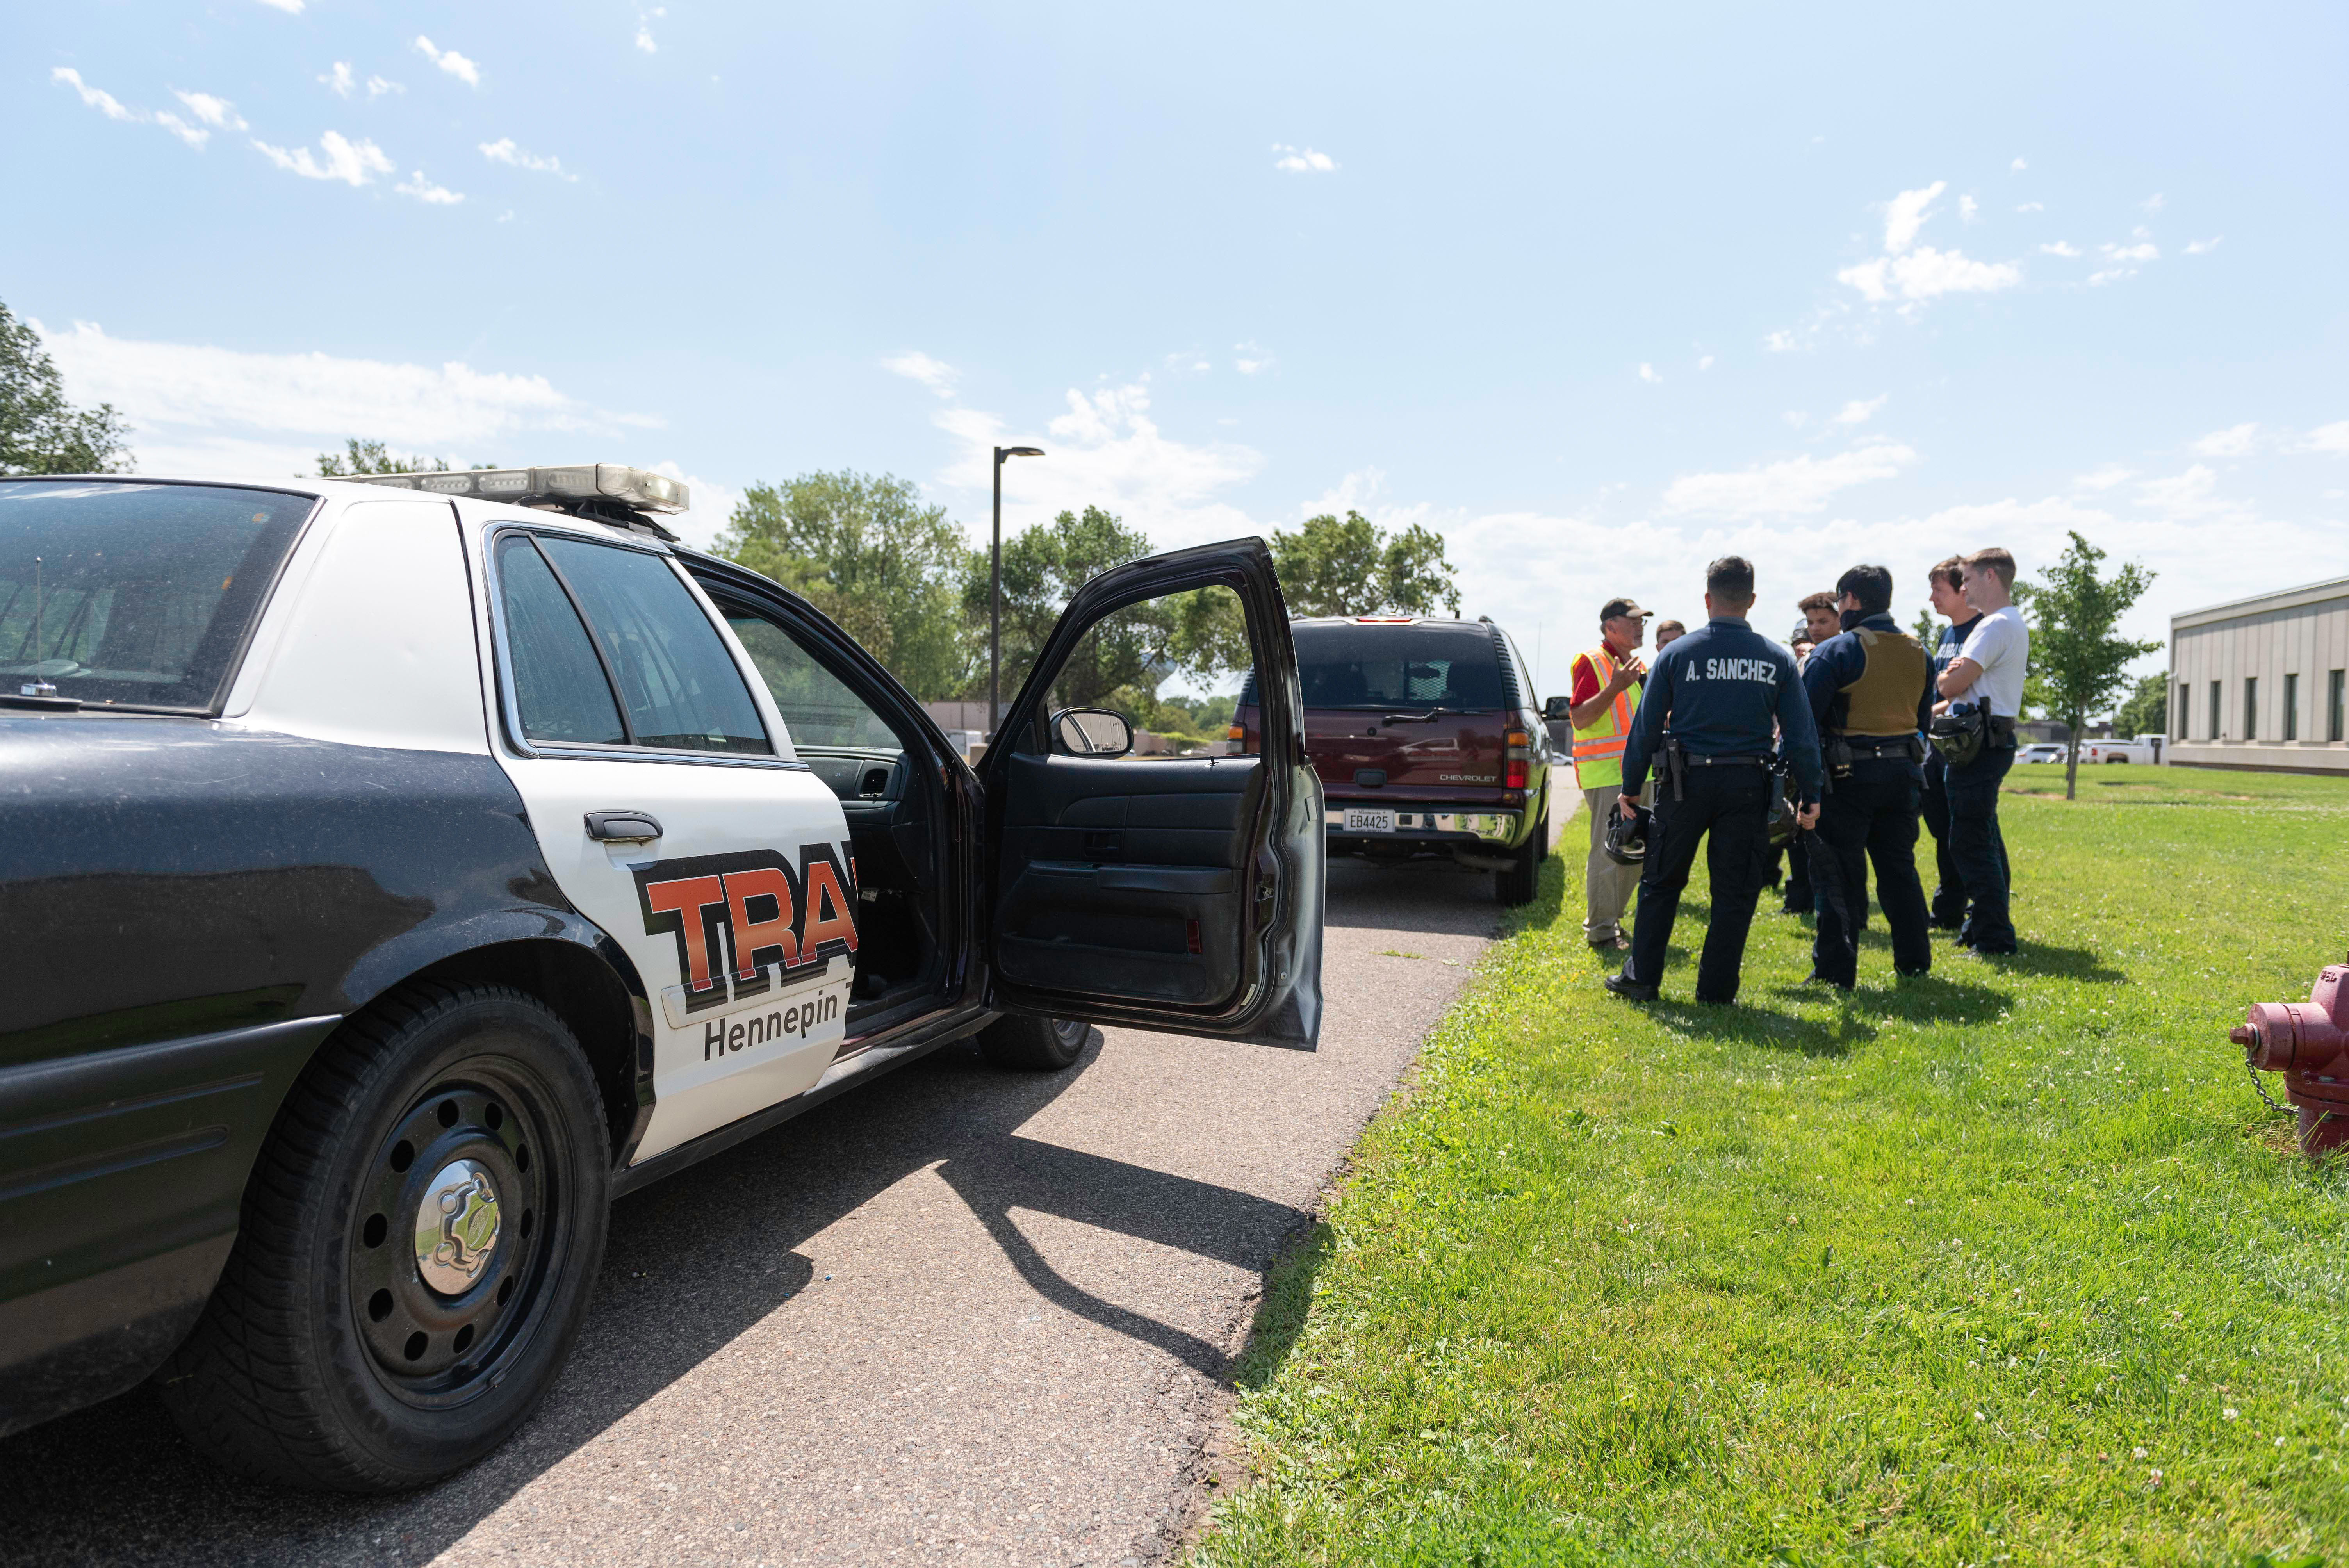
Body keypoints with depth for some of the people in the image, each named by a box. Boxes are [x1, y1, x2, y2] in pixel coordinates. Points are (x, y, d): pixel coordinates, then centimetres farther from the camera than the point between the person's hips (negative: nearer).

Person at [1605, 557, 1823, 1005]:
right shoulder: (1778, 660, 0)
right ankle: (1716, 990, 13)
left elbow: (1646, 727, 0)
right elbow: (1801, 734, 1)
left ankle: (1641, 978, 18)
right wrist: (1810, 795, 9)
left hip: (1686, 782, 0)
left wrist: (1631, 787, 8)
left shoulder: (1677, 654, -3)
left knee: (1661, 883, 13)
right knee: (1734, 892, 9)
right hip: (1748, 786, 1)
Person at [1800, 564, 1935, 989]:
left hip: (1848, 777, -6)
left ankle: (1835, 971, 0)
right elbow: (1923, 719, 18)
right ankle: (1914, 961, 22)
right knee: (1898, 868, 16)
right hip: (1901, 775, 6)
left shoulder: (1834, 652, -12)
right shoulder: (1919, 653, 10)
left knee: (1838, 875, -1)